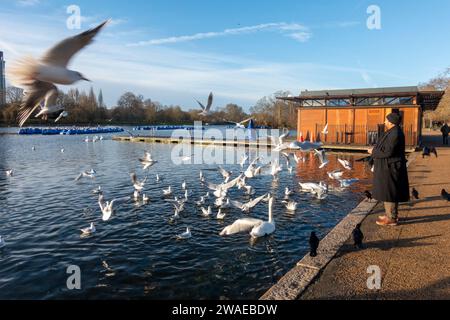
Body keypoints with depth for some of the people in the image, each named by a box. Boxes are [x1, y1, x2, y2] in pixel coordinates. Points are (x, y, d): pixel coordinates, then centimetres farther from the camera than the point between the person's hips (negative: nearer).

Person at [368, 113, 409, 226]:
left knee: (389, 192, -3)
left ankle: (391, 219, 6)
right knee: (390, 191, 17)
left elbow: (388, 152, -24)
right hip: (389, 166, 10)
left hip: (390, 167, -10)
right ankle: (392, 214, 27)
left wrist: (374, 152, -11)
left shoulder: (395, 134, -21)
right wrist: (376, 149, 7)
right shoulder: (393, 132, 11)